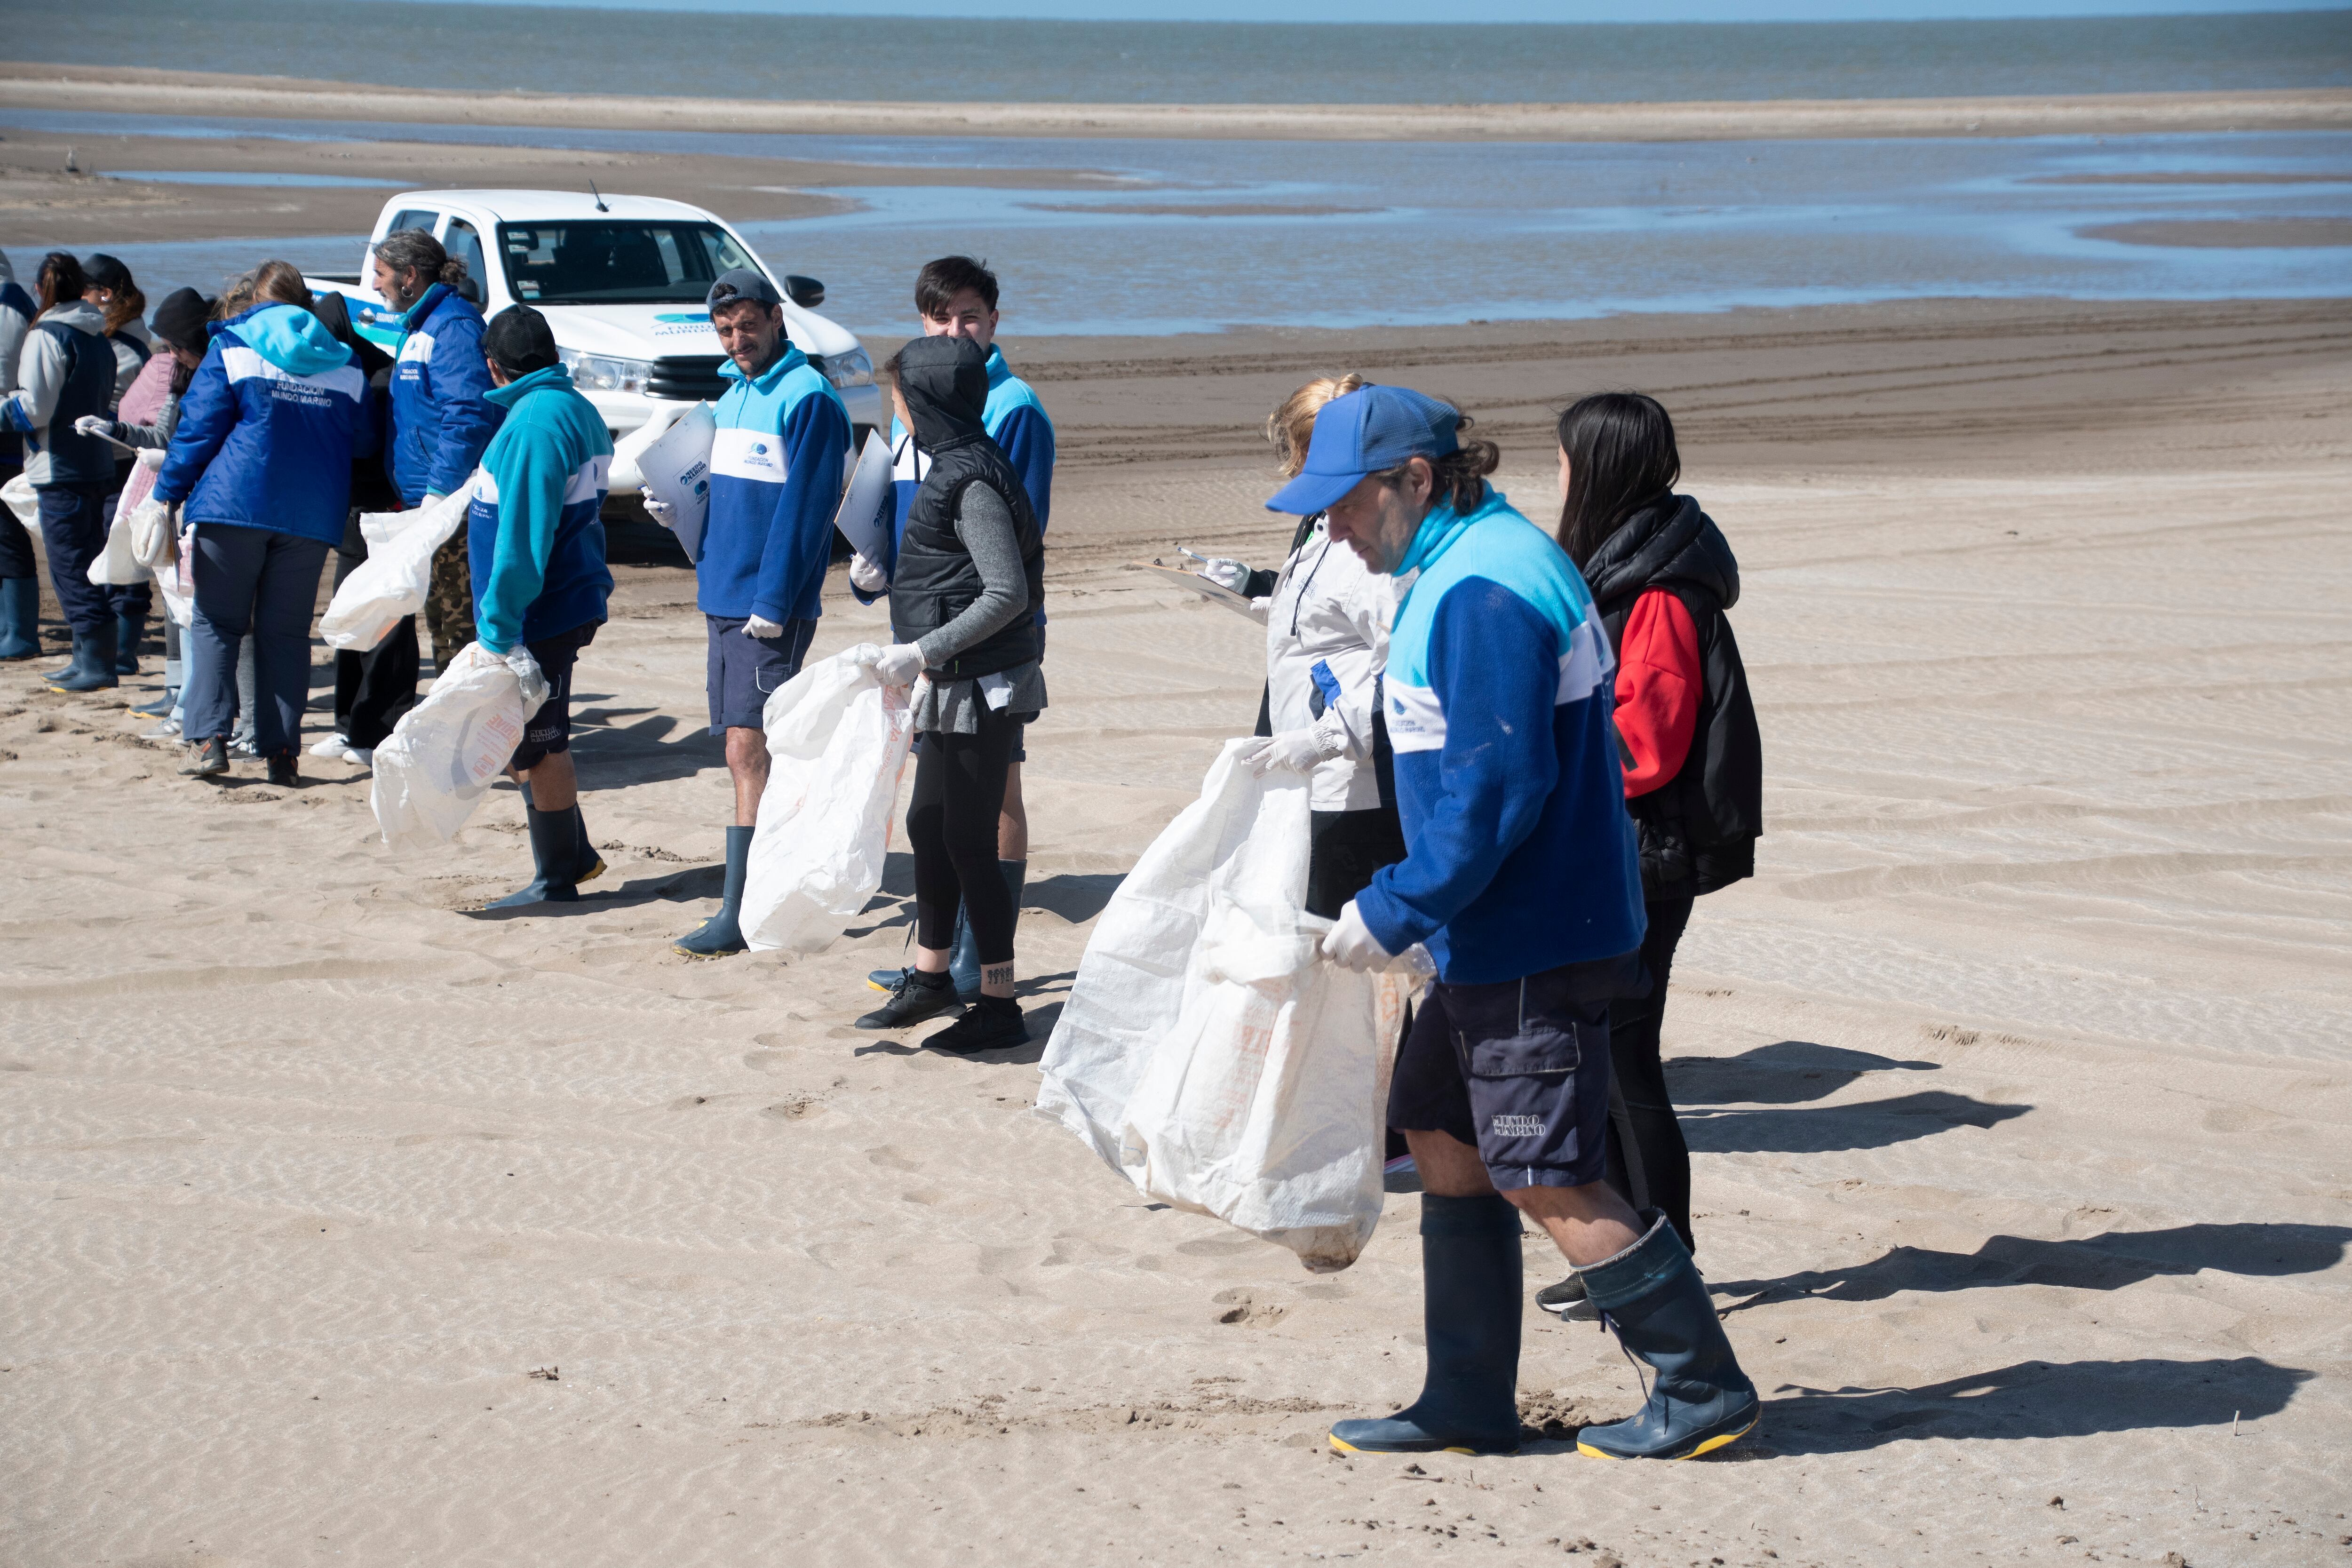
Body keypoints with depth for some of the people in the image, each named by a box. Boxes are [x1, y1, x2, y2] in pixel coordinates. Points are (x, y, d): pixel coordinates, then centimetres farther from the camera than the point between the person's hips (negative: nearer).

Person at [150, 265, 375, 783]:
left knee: (216, 623, 6)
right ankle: (281, 750, 1)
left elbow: (198, 430, -2)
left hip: (236, 504, -3)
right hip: (313, 513, 3)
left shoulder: (230, 350, 3)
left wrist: (166, 495, 3)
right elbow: (363, 442, 14)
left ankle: (208, 739, -6)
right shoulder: (345, 365, 13)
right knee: (286, 632, 7)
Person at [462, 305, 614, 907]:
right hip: (571, 602, 10)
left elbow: (523, 540, -23)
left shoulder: (534, 423, -19)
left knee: (537, 747, 1)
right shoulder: (578, 410, 11)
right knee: (524, 739, 19)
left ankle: (556, 880, 10)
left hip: (540, 616, -10)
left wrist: (497, 629, -20)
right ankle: (575, 853, 27)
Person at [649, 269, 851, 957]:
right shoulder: (734, 393, 16)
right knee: (747, 754, 12)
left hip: (773, 609, -9)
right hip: (723, 601, 9)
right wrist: (678, 510, 3)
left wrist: (773, 603, -19)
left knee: (748, 751, -11)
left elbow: (802, 510, -15)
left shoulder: (807, 399, -11)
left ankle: (739, 916, -11)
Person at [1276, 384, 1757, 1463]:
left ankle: (1705, 1392, 4)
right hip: (1495, 935, 11)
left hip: (1535, 939, -11)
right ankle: (1469, 1405, 21)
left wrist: (1395, 913, -19)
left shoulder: (1482, 593, -20)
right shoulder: (1465, 567, 14)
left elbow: (1495, 789, -25)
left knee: (1544, 1180, -5)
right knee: (1442, 1136, 14)